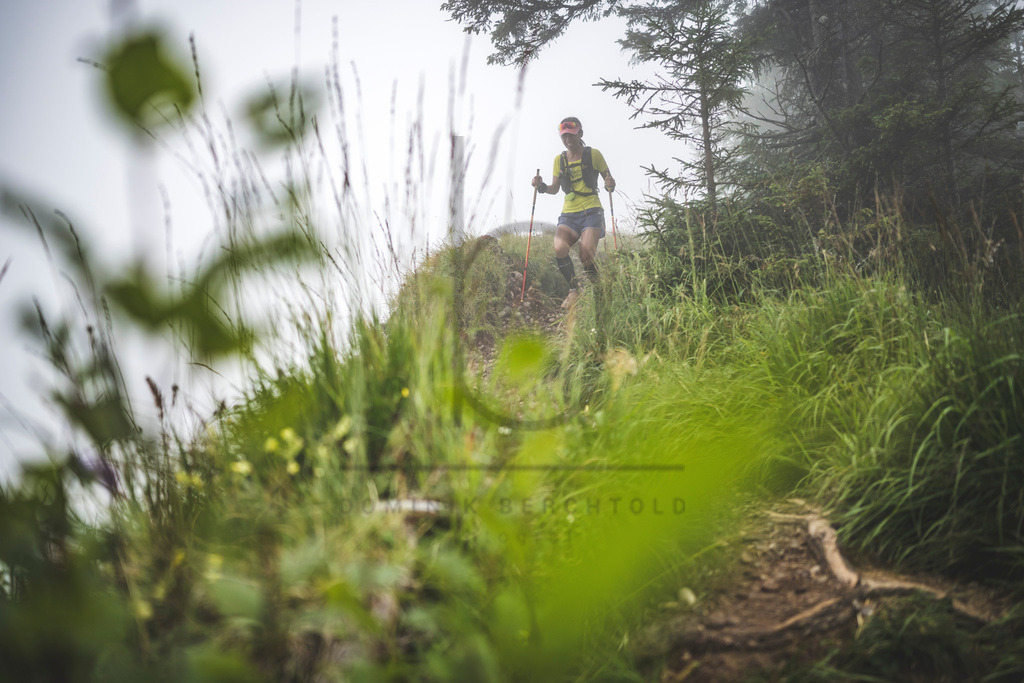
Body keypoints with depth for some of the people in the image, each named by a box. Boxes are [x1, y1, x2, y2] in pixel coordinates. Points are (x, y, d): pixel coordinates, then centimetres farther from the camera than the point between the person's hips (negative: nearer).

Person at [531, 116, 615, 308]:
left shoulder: (593, 155, 2)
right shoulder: (559, 160, 12)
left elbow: (608, 179, 8)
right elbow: (554, 189, 18)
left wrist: (610, 185, -16)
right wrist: (542, 186, -3)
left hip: (591, 212, -3)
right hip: (569, 214, 3)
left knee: (586, 255, -21)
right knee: (559, 248, -25)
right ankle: (574, 290, -7)